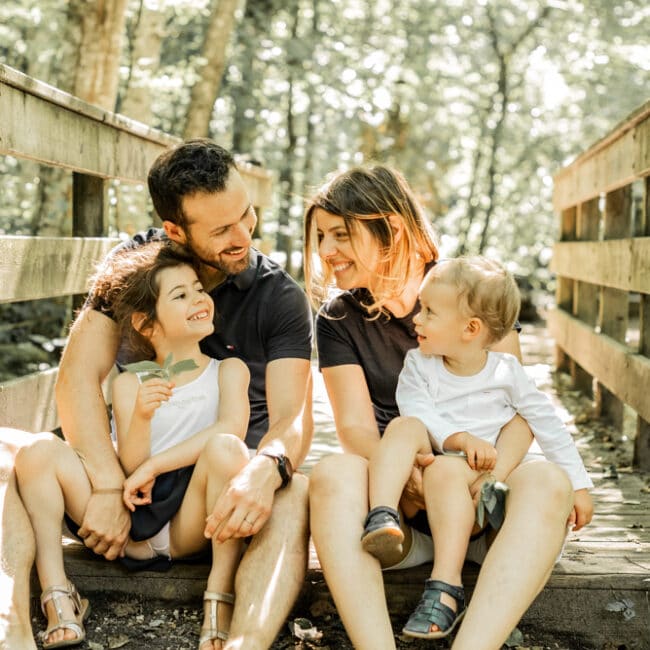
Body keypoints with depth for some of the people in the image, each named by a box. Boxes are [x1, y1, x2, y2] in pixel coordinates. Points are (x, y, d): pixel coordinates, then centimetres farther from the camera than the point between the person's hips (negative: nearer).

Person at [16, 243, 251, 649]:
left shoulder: (228, 370, 8)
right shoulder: (130, 385, 11)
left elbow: (231, 428, -14)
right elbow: (131, 469, 1)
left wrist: (152, 466, -13)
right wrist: (140, 417, -19)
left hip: (188, 525, -2)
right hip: (130, 524, 3)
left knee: (225, 447, -32)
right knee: (40, 451, -11)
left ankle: (220, 601, -28)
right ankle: (58, 598, -15)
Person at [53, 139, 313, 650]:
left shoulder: (280, 298, -4)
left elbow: (292, 417, -15)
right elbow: (79, 375, -13)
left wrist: (265, 470, -40)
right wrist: (108, 487, -27)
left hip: (228, 484, -1)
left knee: (292, 498, -36)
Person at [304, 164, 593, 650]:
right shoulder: (339, 319, 5)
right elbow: (355, 426, -4)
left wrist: (481, 482, -25)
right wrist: (402, 472, -27)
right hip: (400, 503, 1)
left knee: (547, 482, -32)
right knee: (333, 474, -31)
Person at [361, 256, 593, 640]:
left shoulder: (506, 371, 4)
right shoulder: (418, 365, 9)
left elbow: (549, 427, 7)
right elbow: (418, 412, -8)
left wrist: (579, 485, 5)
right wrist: (461, 439, -24)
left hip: (475, 487, -2)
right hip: (419, 484, 2)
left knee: (447, 468, -36)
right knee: (404, 429, -25)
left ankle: (446, 588, -41)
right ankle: (383, 518, -44)